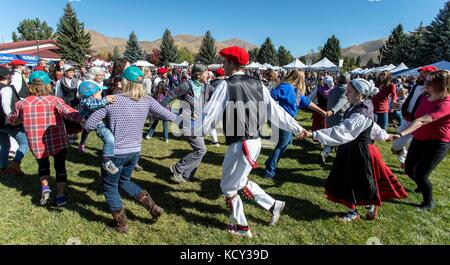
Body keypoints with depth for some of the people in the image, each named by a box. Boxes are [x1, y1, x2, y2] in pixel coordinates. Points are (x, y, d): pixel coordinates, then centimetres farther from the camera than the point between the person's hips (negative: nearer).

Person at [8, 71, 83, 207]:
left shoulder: (23, 104, -1)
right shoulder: (55, 100, -10)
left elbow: (13, 120, 16)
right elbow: (69, 113, -27)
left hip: (37, 143, 2)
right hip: (58, 141, -2)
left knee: (43, 165, 26)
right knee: (60, 167, 13)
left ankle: (45, 187, 5)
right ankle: (60, 196, 9)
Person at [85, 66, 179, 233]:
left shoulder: (111, 100, -14)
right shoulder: (147, 101, -7)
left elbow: (88, 125, -12)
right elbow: (168, 116, -5)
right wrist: (179, 117, 17)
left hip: (115, 153, -4)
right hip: (135, 152, 5)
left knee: (110, 187, 19)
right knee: (124, 181, 29)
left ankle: (122, 224, 29)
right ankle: (153, 207, 22)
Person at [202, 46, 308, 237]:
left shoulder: (226, 85, -12)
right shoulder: (257, 84, 6)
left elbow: (209, 115, -10)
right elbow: (275, 110, 6)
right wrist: (296, 128, 15)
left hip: (240, 145, -7)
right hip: (255, 141, 8)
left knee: (228, 186, 14)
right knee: (240, 182, 27)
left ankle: (240, 226, 30)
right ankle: (273, 205, 32)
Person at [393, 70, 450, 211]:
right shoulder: (425, 98, 2)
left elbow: (422, 120, -38)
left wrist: (401, 134, -48)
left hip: (437, 143, -7)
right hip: (418, 139, 8)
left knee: (420, 174, -5)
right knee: (409, 169, 15)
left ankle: (429, 203, 22)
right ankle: (422, 186, 48)